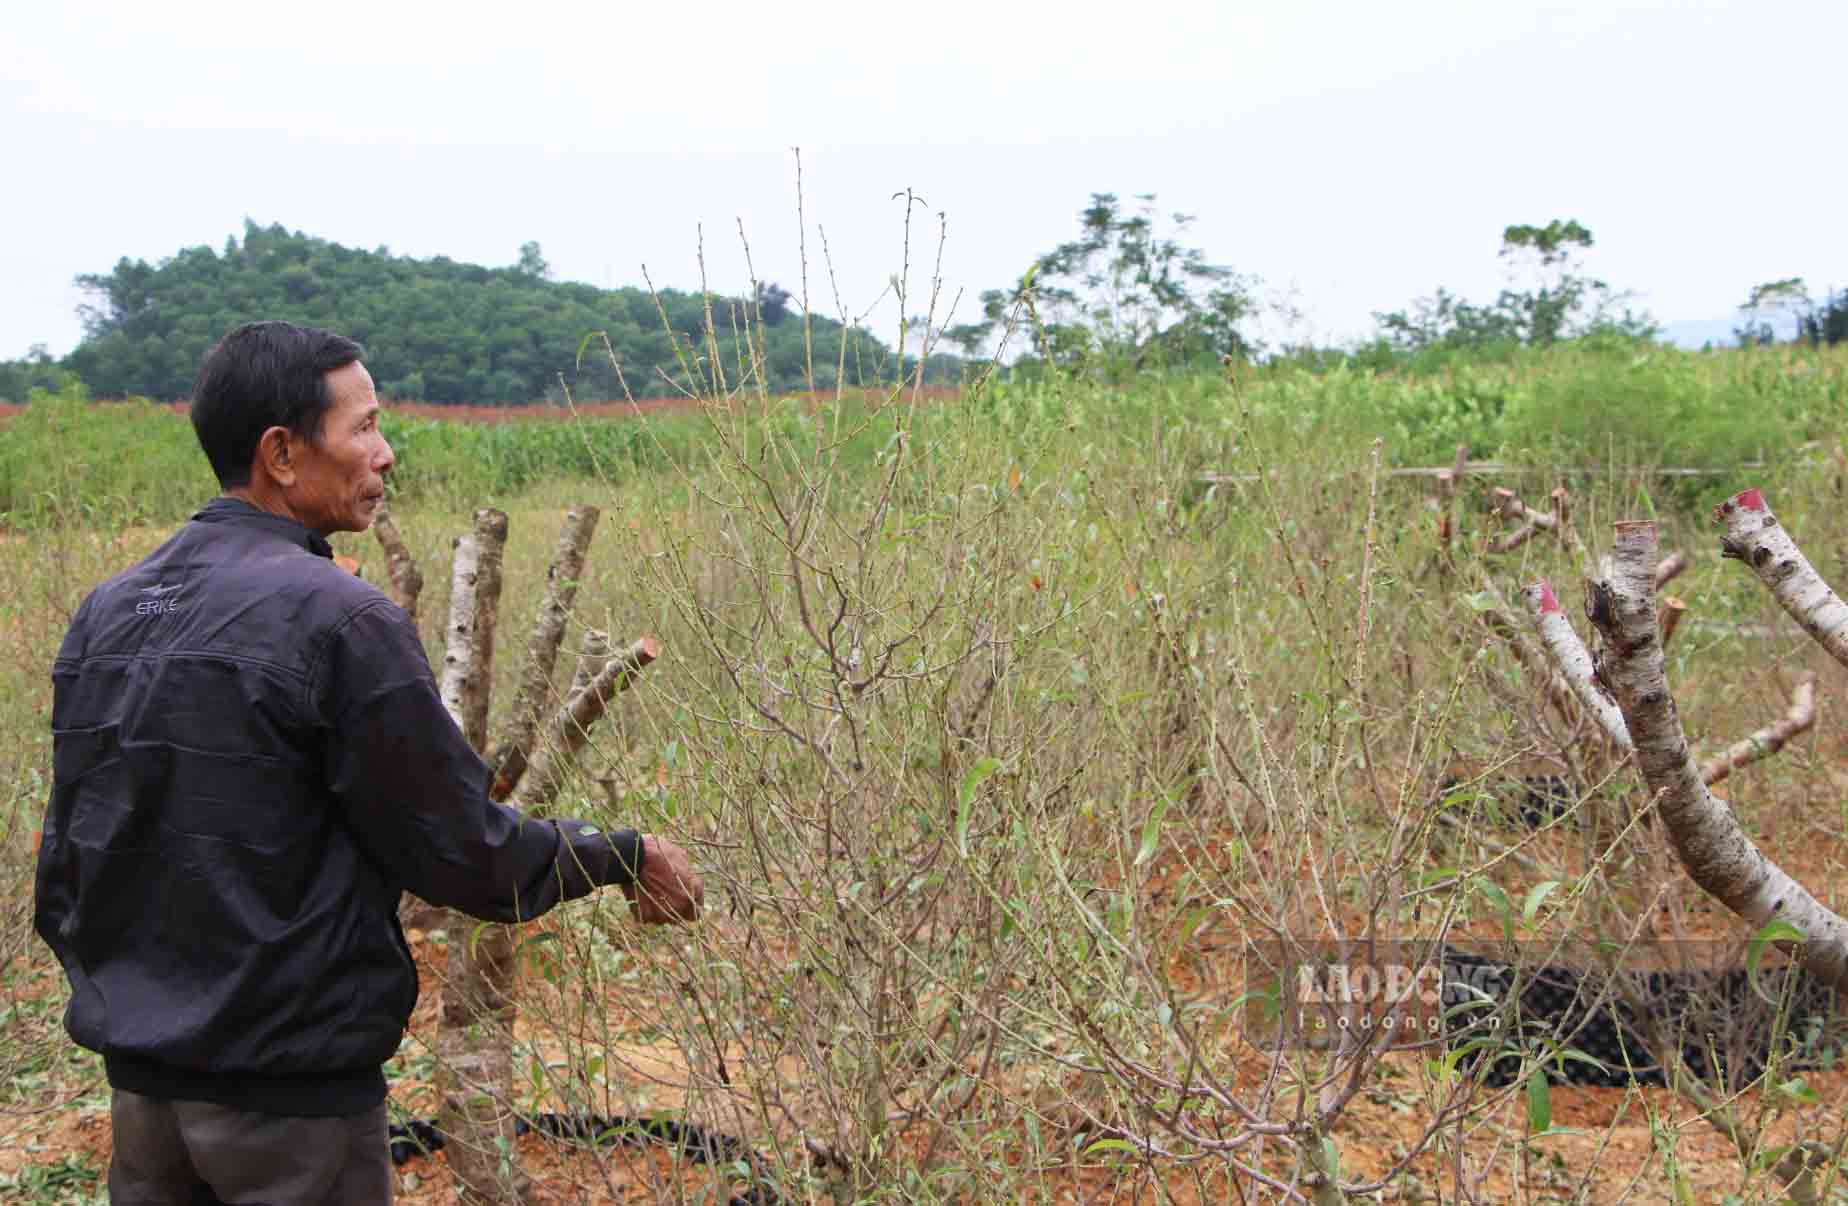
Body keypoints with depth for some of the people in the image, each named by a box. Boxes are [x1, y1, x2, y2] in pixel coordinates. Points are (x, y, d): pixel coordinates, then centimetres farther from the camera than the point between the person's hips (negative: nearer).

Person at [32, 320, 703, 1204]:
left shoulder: (105, 612, 5)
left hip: (140, 1077, 7)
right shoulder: (340, 621, -19)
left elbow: (63, 862, 11)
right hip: (290, 1092, -7)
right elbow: (463, 850, -14)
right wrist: (625, 858, 1)